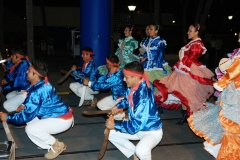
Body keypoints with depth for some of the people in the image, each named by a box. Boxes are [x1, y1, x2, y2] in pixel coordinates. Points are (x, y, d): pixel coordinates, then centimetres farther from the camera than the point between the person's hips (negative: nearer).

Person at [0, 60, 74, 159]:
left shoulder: (37, 91, -27)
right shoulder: (42, 84, 2)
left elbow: (27, 115, -22)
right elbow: (31, 101, 20)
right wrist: (23, 106, 0)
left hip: (62, 120, -10)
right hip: (60, 114, 10)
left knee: (30, 129, -19)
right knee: (30, 119, 15)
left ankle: (57, 145, 1)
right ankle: (51, 144, 17)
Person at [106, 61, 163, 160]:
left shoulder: (143, 96, -33)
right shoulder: (132, 88, -7)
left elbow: (135, 125, -32)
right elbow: (128, 99, 19)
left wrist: (115, 125, -23)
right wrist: (118, 106, 1)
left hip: (152, 131, -9)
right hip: (137, 127, 9)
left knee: (141, 150, -37)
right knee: (110, 133, 4)